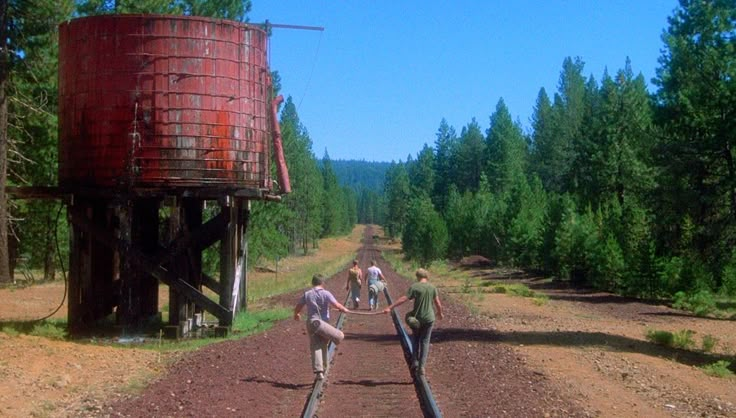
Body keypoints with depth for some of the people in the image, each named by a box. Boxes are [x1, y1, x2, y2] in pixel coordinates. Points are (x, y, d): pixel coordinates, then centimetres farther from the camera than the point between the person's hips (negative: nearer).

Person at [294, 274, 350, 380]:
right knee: (324, 346, 17)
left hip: (311, 322, 1)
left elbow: (297, 307, 10)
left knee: (315, 347, -4)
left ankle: (318, 370, -17)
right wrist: (344, 309, 5)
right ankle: (324, 367, 27)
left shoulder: (307, 294, 3)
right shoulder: (326, 293, -6)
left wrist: (296, 315, 30)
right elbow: (336, 305, -14)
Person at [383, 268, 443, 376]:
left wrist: (390, 308, -16)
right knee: (425, 341, 9)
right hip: (429, 318, 1)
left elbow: (403, 299, -16)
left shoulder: (414, 287, -9)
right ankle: (421, 366, 3)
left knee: (415, 339, 21)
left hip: (417, 318, -1)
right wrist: (440, 313, 21)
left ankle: (415, 361, 14)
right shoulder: (432, 288, -1)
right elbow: (438, 303, 2)